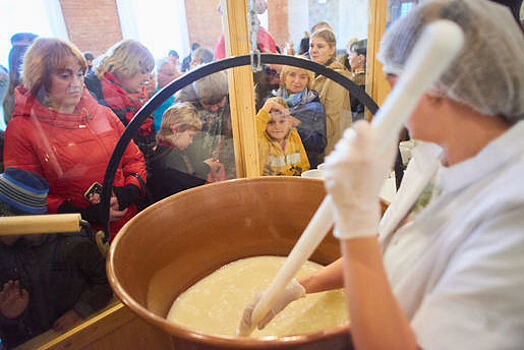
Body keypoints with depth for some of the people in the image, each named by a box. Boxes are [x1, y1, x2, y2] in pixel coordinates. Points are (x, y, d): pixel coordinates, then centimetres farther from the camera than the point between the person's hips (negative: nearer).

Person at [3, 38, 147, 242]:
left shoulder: (103, 114, 12)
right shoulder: (21, 129, 0)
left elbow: (134, 158, 17)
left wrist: (130, 191, -4)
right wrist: (87, 215, -14)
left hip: (129, 224, 3)